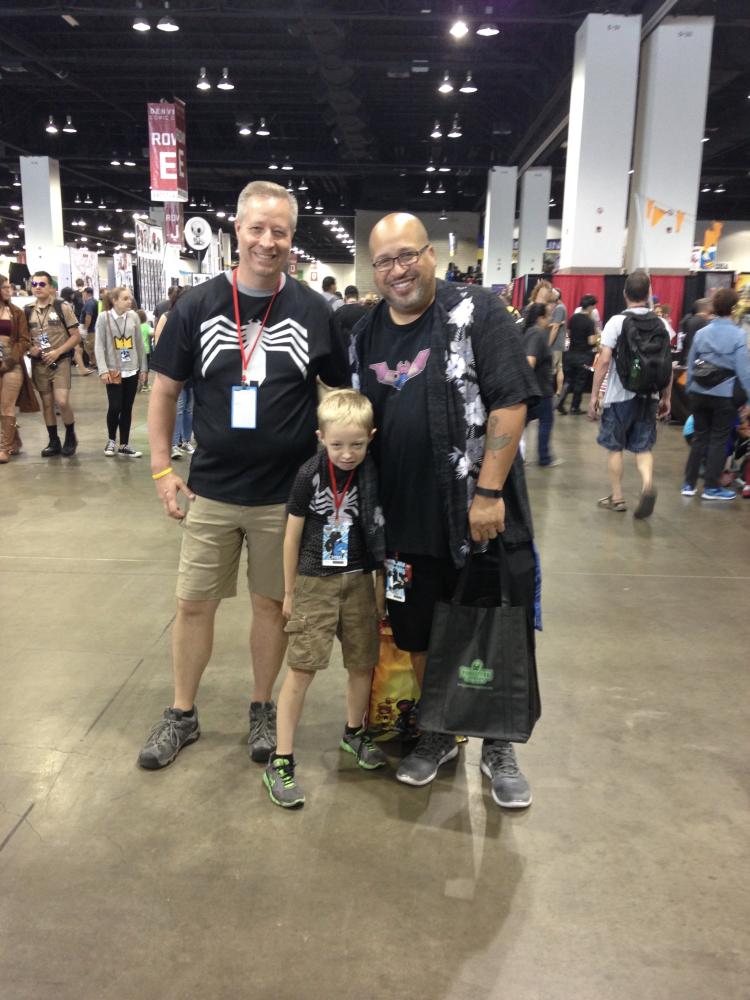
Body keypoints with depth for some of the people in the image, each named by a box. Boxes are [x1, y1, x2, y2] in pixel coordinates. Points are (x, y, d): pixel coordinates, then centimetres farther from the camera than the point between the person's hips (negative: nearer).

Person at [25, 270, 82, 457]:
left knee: (62, 402, -14)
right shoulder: (28, 311, 7)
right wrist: (29, 349, -8)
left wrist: (57, 352, -15)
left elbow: (76, 336, -5)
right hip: (38, 364, 4)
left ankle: (70, 437, 7)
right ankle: (54, 441, 19)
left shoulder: (62, 307, -4)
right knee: (47, 403, 8)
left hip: (60, 362, -4)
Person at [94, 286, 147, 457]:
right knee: (115, 407, -6)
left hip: (132, 370, 3)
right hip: (114, 371, -3)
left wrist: (143, 368, 10)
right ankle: (111, 440, 18)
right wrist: (103, 370, -14)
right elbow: (99, 346, -7)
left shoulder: (133, 316, 3)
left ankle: (124, 445, 16)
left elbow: (140, 344, 9)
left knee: (127, 408, 7)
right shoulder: (104, 317, -6)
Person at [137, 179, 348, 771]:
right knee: (194, 604, 10)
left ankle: (263, 710, 32)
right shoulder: (197, 306, -1)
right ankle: (182, 715, 29)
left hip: (287, 494, -1)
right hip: (211, 491, 1)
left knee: (273, 602, 11)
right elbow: (165, 391, 5)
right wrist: (162, 468, 1)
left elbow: (344, 392, 7)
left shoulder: (314, 312, -2)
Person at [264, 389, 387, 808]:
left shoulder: (374, 476, -6)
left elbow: (382, 534, 4)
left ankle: (355, 732, 38)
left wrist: (385, 587, 6)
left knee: (363, 663, 13)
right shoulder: (311, 475, -11)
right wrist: (289, 592, 1)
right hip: (315, 583, -2)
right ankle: (281, 761, 5)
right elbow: (293, 535, -3)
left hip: (359, 581, 3)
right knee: (301, 669, -3)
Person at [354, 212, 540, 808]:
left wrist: (489, 492, -18)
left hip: (481, 513, -4)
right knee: (419, 635, 16)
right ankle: (439, 736, 38)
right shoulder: (366, 334, 9)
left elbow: (510, 403, -13)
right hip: (407, 521, 5)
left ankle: (498, 748, 30)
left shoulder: (476, 313, -7)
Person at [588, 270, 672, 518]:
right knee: (643, 447, 10)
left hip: (619, 395, -3)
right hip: (650, 395, 3)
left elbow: (604, 361, -12)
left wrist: (594, 396, -7)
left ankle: (617, 497, 17)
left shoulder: (616, 321, -7)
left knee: (615, 447, 10)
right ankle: (648, 483, -16)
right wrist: (666, 398, 13)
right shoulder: (660, 323, 3)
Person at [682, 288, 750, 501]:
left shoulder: (701, 333, 2)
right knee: (719, 440, 6)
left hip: (699, 394, 4)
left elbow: (690, 366, 7)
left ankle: (689, 484, 15)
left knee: (699, 437, 13)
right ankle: (711, 487, 11)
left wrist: (690, 391, 17)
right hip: (724, 396, -4)